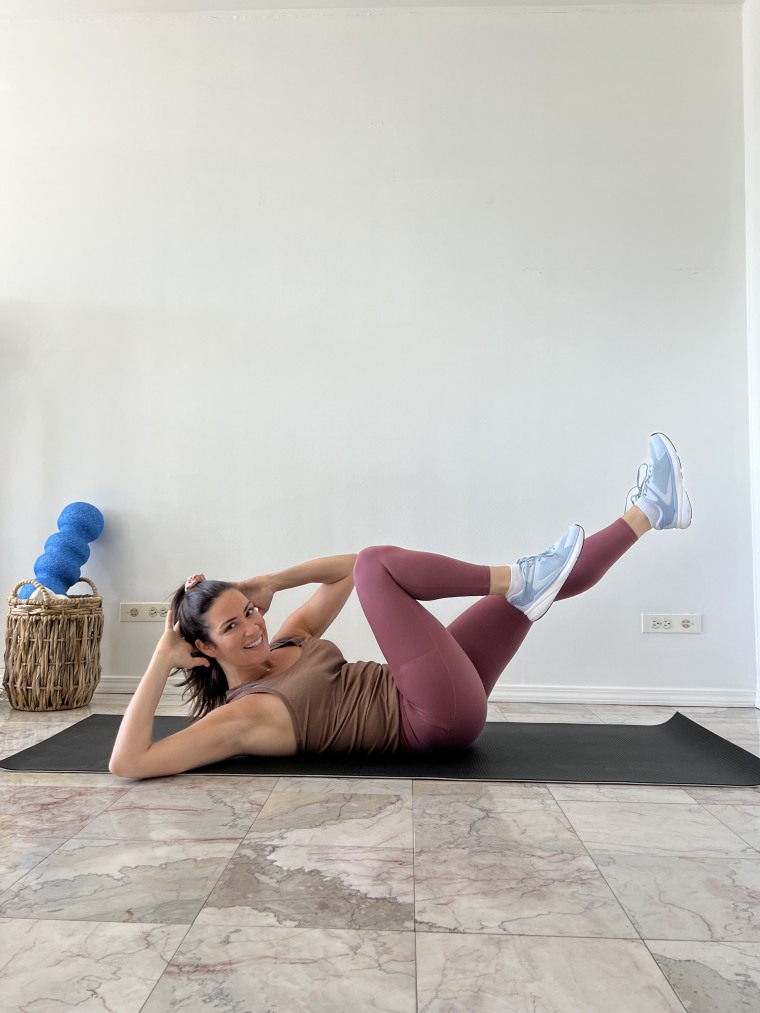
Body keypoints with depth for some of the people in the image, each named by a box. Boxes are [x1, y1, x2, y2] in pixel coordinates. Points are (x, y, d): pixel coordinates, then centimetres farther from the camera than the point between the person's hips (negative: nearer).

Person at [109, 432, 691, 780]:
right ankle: (519, 580, -9)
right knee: (379, 562, -20)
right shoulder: (240, 716, -10)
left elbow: (345, 570, 16)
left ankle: (648, 512, 22)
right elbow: (128, 764, -21)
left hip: (451, 705, 8)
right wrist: (161, 662, -18)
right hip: (442, 719, -8)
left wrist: (272, 581, 3)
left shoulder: (283, 647, 12)